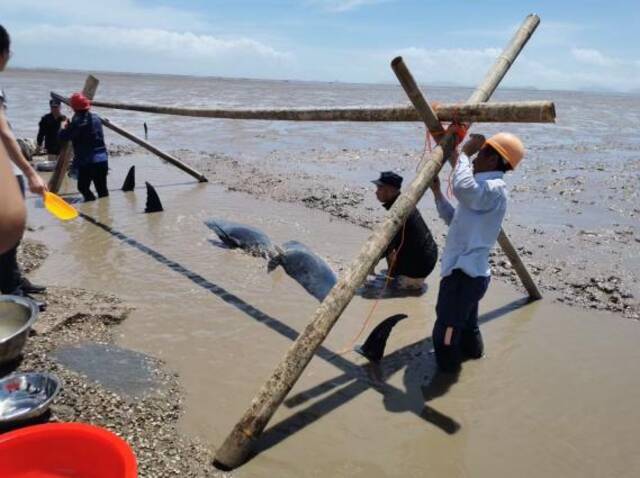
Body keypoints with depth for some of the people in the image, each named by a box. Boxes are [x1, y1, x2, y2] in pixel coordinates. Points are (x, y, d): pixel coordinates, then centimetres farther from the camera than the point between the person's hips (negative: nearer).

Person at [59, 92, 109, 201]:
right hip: (102, 160, 6)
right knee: (102, 189, 9)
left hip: (86, 162, -6)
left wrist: (66, 127, 10)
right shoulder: (96, 118, 9)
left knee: (83, 187, 7)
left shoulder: (78, 122, -12)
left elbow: (63, 136, -9)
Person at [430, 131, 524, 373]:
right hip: (469, 273, 11)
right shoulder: (483, 188, 15)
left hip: (464, 274, -11)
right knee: (466, 327, 27)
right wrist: (436, 191, 15)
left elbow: (463, 188, -39)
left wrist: (465, 153, -24)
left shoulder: (494, 189, -16)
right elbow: (455, 219, 23)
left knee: (445, 335, -5)